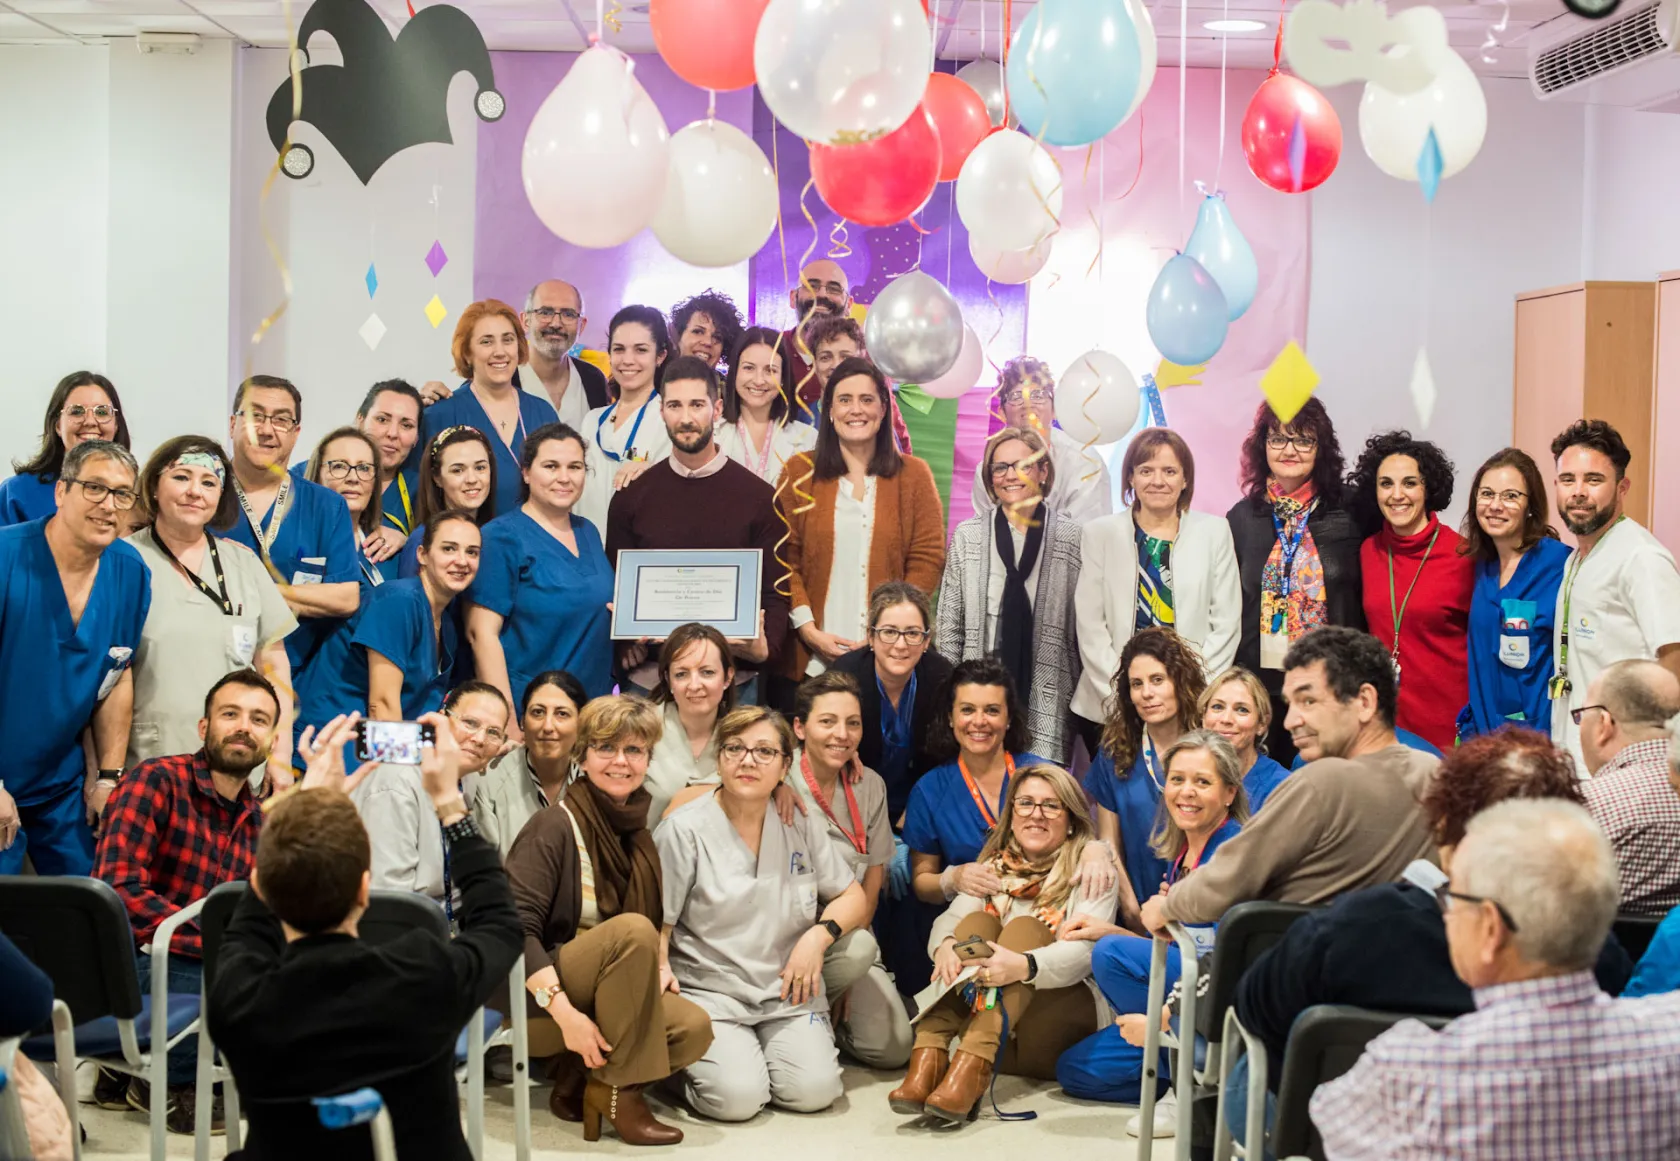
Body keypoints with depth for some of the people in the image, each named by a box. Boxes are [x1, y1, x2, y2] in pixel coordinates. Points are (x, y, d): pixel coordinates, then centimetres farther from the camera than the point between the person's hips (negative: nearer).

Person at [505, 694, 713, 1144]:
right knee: (632, 929, -32)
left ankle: (576, 1075, -1)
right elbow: (516, 926, -21)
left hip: (609, 996, 6)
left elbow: (654, 937, 20)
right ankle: (617, 1089, -22)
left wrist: (653, 971, -2)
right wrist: (564, 1012, -29)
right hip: (535, 999, -6)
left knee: (693, 1027, -24)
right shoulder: (555, 827, -11)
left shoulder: (636, 832, 10)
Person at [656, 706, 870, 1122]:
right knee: (737, 1096, -25)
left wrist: (819, 935, -5)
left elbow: (852, 896, 16)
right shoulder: (683, 830, -4)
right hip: (709, 990, -3)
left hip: (788, 993, 3)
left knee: (813, 1089, -19)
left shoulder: (799, 826, 9)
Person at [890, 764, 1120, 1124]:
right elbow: (950, 917, -3)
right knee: (977, 922, -19)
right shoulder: (994, 866, 13)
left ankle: (971, 1067, -49)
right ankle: (928, 1058, -41)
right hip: (984, 1009, 4)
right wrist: (945, 944, -30)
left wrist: (1025, 966, -38)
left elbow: (1086, 949, -17)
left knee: (1024, 927, -25)